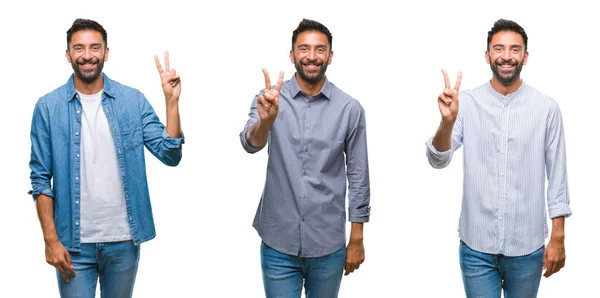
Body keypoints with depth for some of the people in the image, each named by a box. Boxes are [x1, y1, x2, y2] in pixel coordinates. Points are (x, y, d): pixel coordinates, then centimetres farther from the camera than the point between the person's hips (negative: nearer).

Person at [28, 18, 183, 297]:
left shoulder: (133, 101, 0)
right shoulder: (48, 107, -3)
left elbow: (170, 155, -6)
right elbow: (41, 179, -1)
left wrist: (172, 100, -15)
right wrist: (50, 239, -7)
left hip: (124, 240, 2)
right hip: (73, 242, -1)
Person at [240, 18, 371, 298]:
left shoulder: (350, 109, -3)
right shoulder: (270, 98, -3)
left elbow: (358, 176, 2)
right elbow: (250, 144, -21)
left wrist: (357, 239, 3)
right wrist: (265, 120, -43)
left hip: (327, 245, 0)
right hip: (278, 242, 0)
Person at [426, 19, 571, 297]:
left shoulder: (547, 108, -4)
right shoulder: (467, 102, -3)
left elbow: (557, 175, 1)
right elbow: (437, 160, -11)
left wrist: (558, 238, 0)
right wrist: (447, 120, -30)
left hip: (527, 246, 0)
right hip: (476, 244, 0)